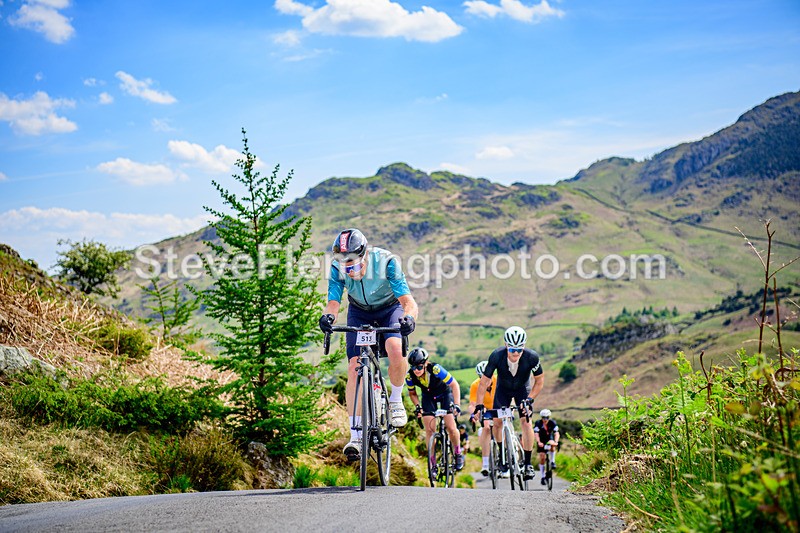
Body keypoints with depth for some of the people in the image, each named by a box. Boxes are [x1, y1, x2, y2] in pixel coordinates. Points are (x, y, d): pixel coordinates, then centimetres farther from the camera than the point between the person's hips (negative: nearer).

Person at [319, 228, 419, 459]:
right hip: (359, 312, 2)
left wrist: (408, 318, -58)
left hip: (389, 309, -2)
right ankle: (356, 435, -10)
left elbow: (409, 302, -36)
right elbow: (333, 302, -27)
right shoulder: (338, 268, -24)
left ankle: (396, 400, -4)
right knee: (354, 366, -14)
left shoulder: (386, 261, -32)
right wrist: (328, 316, -51)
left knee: (396, 349, -32)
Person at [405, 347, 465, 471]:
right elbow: (412, 393, -4)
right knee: (429, 430, -11)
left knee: (451, 428, -12)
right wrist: (418, 407, -19)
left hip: (445, 394, -3)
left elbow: (454, 385, -26)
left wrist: (456, 405, -33)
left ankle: (458, 454, 13)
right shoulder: (410, 376, -25)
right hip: (428, 398, 3)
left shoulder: (435, 369, -36)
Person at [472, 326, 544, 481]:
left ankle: (528, 464, -9)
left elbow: (539, 381, -16)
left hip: (522, 388, -1)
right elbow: (484, 382, -25)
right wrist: (479, 405, -30)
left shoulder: (532, 357, -33)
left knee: (525, 420, -16)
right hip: (503, 388, 1)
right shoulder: (496, 356, -34)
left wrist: (529, 399, -25)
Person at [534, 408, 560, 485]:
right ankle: (543, 477, -2)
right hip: (541, 442, -1)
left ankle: (553, 462, -19)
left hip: (549, 439, 1)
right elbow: (536, 434, -31)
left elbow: (556, 433, -28)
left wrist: (556, 442, -47)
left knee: (552, 444, -35)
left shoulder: (552, 423, -18)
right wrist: (539, 442, -49)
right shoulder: (538, 423, -20)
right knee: (542, 458, -11)